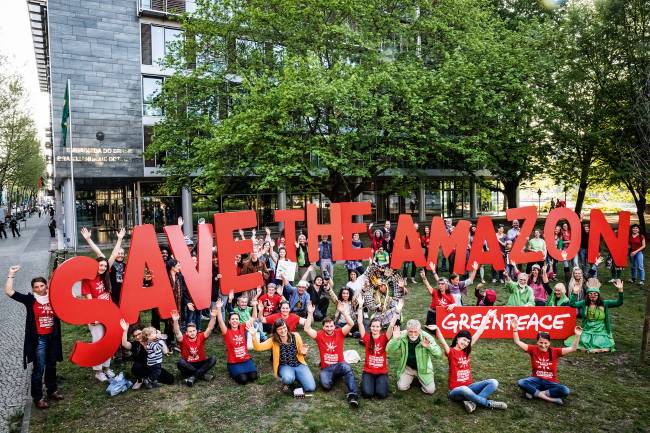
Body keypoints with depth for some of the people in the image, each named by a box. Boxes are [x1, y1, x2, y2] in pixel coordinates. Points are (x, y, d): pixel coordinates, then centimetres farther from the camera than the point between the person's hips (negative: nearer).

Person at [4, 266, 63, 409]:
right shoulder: (30, 299, -6)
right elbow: (8, 291, -13)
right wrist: (11, 275, -14)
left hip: (52, 338, 4)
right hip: (38, 339, -3)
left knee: (51, 366, 19)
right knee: (39, 369, 2)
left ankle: (52, 390, 36)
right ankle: (37, 398, 15)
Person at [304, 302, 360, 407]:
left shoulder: (339, 333, 4)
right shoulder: (319, 335, 4)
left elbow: (351, 324, -9)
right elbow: (307, 328, -10)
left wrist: (343, 311, -17)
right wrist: (310, 313, -17)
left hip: (339, 365, 0)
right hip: (326, 368, 0)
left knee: (347, 367, -37)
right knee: (326, 385, -30)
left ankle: (352, 395, -34)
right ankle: (333, 377, 5)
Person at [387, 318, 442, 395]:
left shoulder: (427, 337, -23)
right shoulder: (402, 336, -21)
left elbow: (439, 354, -23)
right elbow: (389, 350, -20)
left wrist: (429, 346, -43)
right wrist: (395, 339, -39)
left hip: (423, 368, -1)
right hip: (407, 367, 1)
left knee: (430, 390, -8)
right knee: (402, 387, -10)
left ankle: (420, 378, 24)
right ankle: (412, 377, 22)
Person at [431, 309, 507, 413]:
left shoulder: (466, 351, 7)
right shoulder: (451, 352, -8)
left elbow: (479, 332, 8)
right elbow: (443, 342, -31)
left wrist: (487, 316, 11)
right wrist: (437, 329, -50)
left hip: (469, 387, 6)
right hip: (455, 391, -6)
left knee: (493, 383, -12)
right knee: (464, 390, -41)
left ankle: (472, 402, -25)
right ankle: (489, 403, -18)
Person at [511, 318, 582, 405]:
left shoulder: (555, 352, -5)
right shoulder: (533, 349, -5)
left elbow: (573, 348, -10)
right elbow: (518, 342, -9)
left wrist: (577, 336, -23)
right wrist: (515, 329, -22)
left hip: (550, 382, 1)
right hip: (536, 380, 0)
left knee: (565, 391, -31)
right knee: (520, 383, -31)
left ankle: (534, 393, -22)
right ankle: (551, 398, -27)